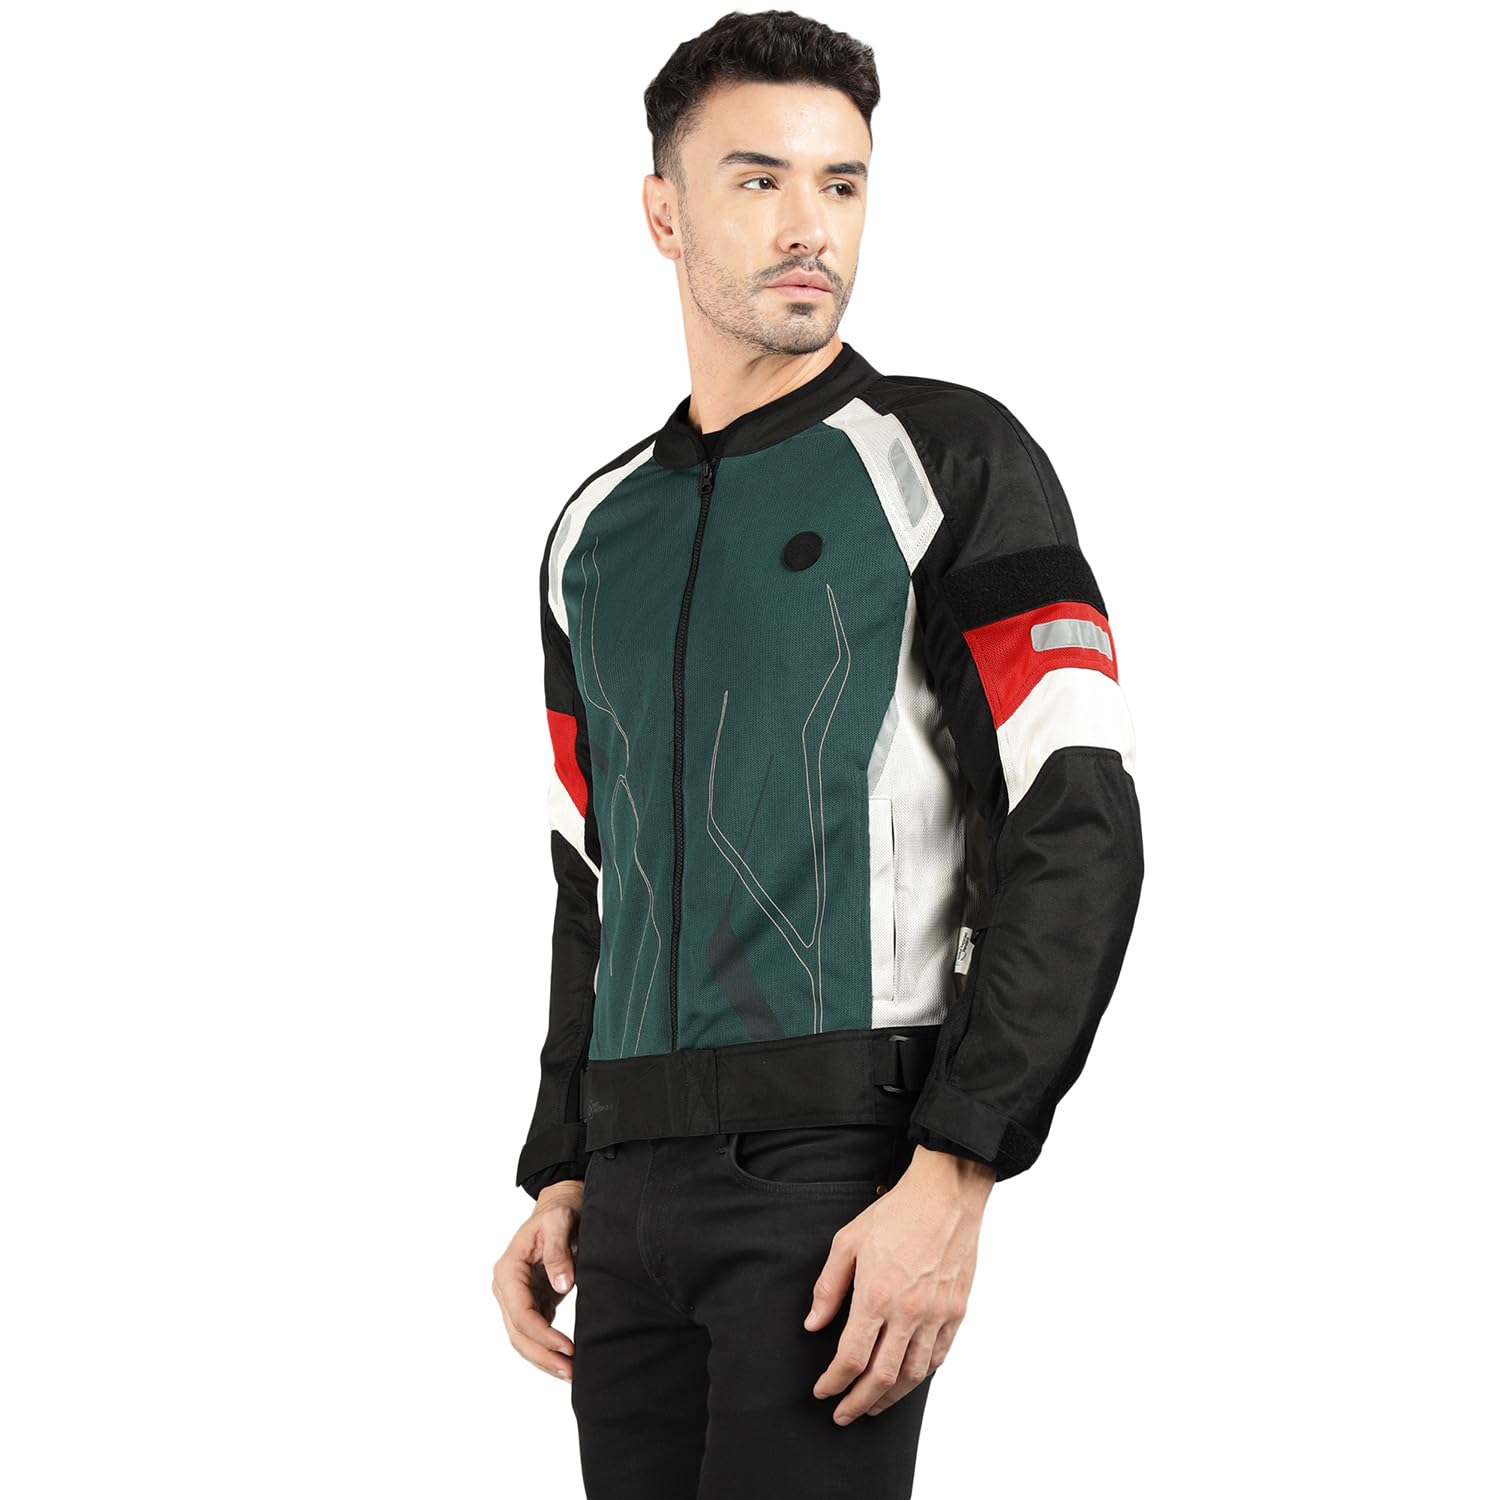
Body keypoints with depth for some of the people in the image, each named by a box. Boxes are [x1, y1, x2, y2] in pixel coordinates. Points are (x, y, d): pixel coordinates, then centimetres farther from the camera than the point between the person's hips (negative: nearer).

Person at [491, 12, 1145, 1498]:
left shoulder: (948, 457, -1)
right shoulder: (596, 531, 17)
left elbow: (1078, 833, -9)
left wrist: (952, 1178, -17)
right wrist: (560, 1177, 14)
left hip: (841, 1156, -5)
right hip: (634, 1189, 6)